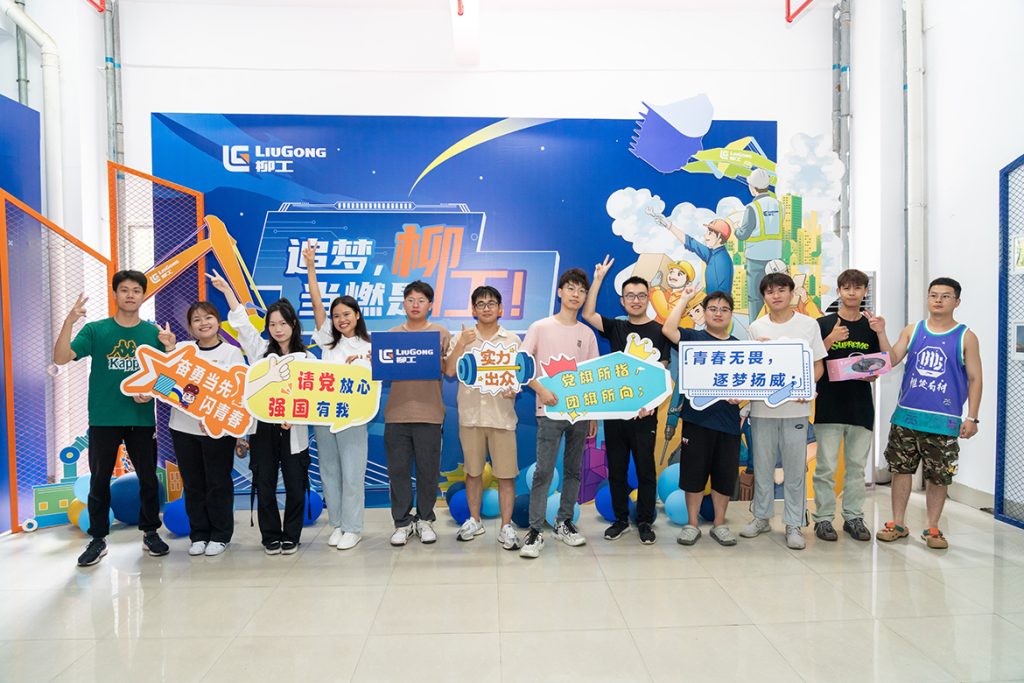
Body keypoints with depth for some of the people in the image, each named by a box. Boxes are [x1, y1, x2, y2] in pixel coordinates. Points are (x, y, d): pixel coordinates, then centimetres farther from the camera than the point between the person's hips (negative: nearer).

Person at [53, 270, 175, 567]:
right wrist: (69, 322, -23)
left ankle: (150, 532, 26)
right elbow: (61, 358, -12)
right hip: (103, 419, 0)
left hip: (142, 419, 1)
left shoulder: (155, 332, 1)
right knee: (99, 481, 9)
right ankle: (98, 539, 23)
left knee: (148, 478, 9)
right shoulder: (95, 330, -1)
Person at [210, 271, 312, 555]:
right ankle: (271, 537, 21)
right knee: (265, 487, 6)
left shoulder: (307, 358, 4)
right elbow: (242, 322, 1)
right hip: (263, 428, 1)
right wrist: (227, 290, -7)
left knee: (295, 487, 3)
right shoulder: (260, 350, 8)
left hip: (294, 430, -1)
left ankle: (291, 536, 20)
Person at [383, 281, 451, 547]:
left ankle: (425, 519, 23)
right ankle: (402, 522, 19)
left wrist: (435, 362, -17)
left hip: (429, 413, -2)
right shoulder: (392, 335, 11)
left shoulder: (441, 334, 5)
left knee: (428, 469, 6)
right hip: (396, 413, 2)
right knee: (398, 469, 6)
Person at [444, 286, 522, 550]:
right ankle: (474, 521, 29)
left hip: (502, 416, -1)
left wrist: (514, 389, -14)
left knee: (506, 474, 1)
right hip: (470, 415, 1)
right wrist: (462, 344, -13)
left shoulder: (513, 340, 6)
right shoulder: (462, 338, 6)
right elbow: (449, 371, -4)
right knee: (473, 472, 13)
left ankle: (506, 527, 13)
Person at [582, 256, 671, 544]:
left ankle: (645, 522, 20)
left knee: (645, 469, 6)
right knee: (616, 469, 10)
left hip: (644, 413, -3)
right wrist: (598, 279, -8)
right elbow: (587, 314, -6)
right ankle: (621, 519, 24)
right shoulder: (616, 328, 8)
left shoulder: (658, 331, 0)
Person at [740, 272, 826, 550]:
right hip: (762, 407, 1)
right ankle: (762, 517, 25)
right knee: (762, 466, 10)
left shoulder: (808, 324, 3)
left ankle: (793, 524, 16)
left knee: (795, 469, 4)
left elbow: (818, 365, 4)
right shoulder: (756, 328, 7)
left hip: (795, 407, -1)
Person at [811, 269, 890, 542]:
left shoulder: (872, 326, 9)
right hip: (829, 405, -3)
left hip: (861, 406, 3)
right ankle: (823, 518, 11)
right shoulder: (823, 324, 0)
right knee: (826, 467, 0)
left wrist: (881, 333, -10)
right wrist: (830, 339, -18)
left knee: (857, 467, 12)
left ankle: (853, 517, 23)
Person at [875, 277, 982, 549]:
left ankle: (932, 528, 23)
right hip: (906, 415, 2)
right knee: (901, 469, 7)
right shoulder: (912, 330, 7)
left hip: (944, 420, -2)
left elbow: (974, 378, 2)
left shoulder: (966, 337, 2)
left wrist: (972, 417, -3)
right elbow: (892, 360, -1)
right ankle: (898, 524, 20)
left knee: (938, 476, 6)